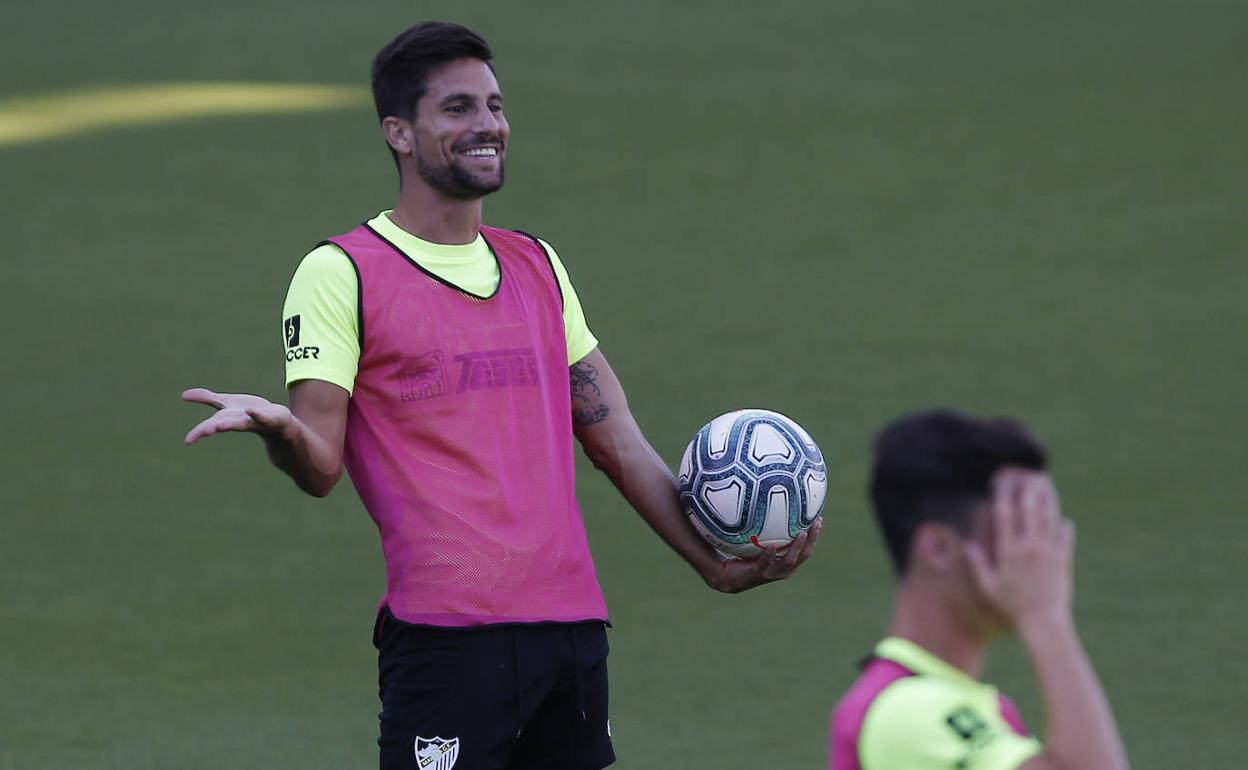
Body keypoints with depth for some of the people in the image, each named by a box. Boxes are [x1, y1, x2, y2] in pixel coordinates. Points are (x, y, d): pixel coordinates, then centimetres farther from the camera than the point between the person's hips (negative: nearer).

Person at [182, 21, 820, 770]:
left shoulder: (538, 266, 19)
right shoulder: (343, 273, -1)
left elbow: (612, 432, 21)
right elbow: (321, 465, -6)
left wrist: (712, 558, 16)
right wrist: (279, 429, -29)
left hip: (572, 624, 6)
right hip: (447, 637, -6)